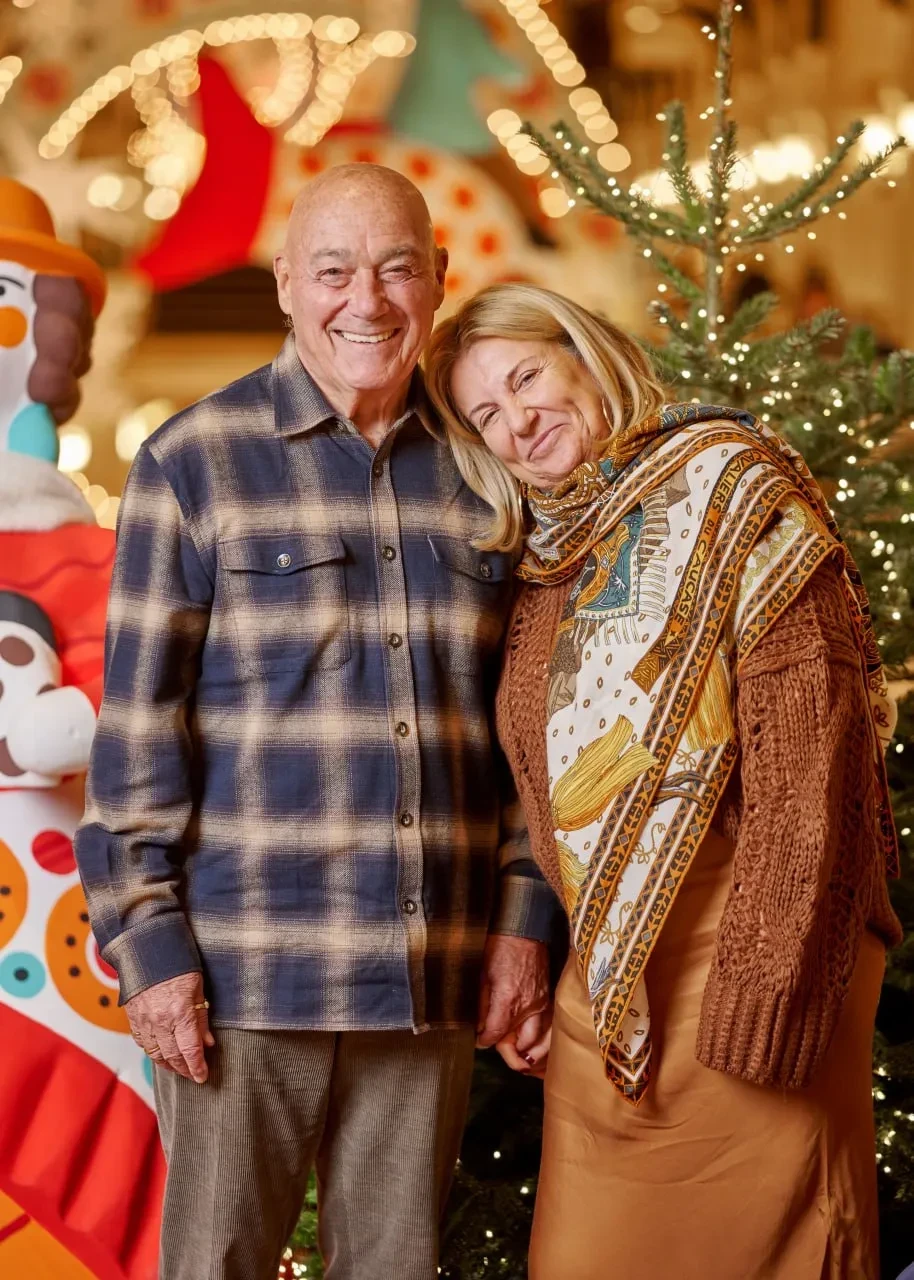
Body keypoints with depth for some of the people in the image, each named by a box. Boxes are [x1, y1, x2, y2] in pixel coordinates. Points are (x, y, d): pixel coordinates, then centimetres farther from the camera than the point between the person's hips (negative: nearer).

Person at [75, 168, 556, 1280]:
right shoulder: (195, 461, -1)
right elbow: (136, 722, -3)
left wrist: (523, 918, 7)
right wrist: (147, 942, -8)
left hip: (434, 978, 3)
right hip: (246, 972, -3)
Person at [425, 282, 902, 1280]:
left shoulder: (727, 478, -5)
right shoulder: (547, 566, 16)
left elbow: (808, 730, -14)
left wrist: (773, 972, -20)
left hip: (732, 969, -6)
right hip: (602, 987, 7)